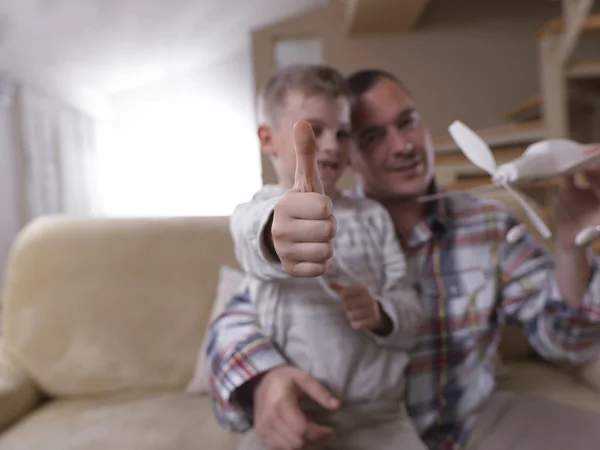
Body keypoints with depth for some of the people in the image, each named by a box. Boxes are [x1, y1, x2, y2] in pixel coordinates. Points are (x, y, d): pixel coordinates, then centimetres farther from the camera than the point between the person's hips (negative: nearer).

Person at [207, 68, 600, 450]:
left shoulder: (490, 225, -6)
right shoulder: (330, 231, -15)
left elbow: (564, 339, -8)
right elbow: (239, 319, -23)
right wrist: (264, 377, -47)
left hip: (478, 418, 3)